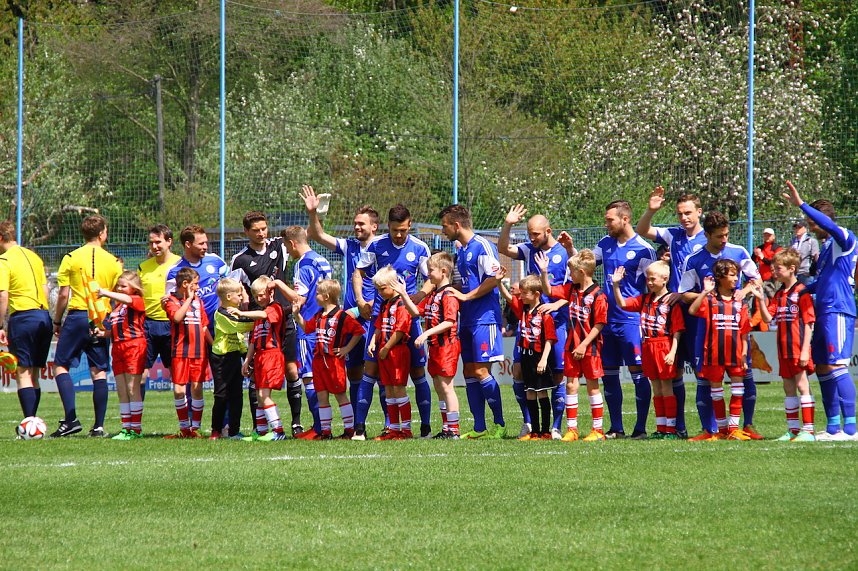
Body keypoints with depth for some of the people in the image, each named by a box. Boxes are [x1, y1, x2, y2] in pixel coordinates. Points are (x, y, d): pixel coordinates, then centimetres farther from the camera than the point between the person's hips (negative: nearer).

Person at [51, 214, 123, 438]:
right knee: (99, 371, 6)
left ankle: (71, 418, -10)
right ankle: (99, 425, 4)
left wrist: (57, 322, 8)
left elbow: (63, 295, -3)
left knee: (61, 366, 5)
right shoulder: (113, 262, 4)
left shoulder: (71, 258, -2)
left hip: (77, 316, -2)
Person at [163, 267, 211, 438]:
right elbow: (177, 317, -20)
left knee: (197, 389, 1)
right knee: (179, 390, -3)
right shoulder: (171, 300, 0)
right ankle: (184, 427, 8)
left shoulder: (198, 301, 15)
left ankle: (195, 427, 7)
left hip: (199, 352, 3)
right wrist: (189, 299, -12)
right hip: (180, 352, -3)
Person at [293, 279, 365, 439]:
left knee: (340, 395, -1)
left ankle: (349, 430, 4)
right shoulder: (318, 316, 13)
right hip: (319, 359, 7)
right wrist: (297, 314, 16)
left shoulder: (341, 316, -11)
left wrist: (347, 349, -10)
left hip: (334, 360, -7)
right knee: (322, 397, 6)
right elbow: (307, 327, 28)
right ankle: (325, 431, 10)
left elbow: (358, 331, -11)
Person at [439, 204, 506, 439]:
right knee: (469, 371, 6)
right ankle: (479, 428, 9)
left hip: (484, 317, -9)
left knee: (481, 371, -11)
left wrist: (466, 296, -13)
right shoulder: (460, 251, 17)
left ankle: (500, 425, -4)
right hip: (467, 320, 9)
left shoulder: (482, 246, -11)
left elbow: (494, 279, -18)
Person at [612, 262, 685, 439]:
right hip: (648, 347, 6)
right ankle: (661, 428, 14)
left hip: (664, 347, -6)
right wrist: (616, 285, -3)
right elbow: (622, 304, 9)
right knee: (656, 390, 10)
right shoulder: (645, 300, 11)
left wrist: (672, 353, -17)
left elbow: (677, 331, -10)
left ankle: (671, 429, 2)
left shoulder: (671, 302, -8)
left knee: (666, 389, -2)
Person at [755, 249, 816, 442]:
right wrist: (761, 299, -7)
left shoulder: (802, 292, -9)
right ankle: (793, 429, 17)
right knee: (788, 387, 11)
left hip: (798, 348, -8)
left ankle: (808, 430, -7)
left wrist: (805, 350, -16)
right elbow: (768, 318, 7)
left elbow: (808, 323, -11)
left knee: (802, 385, -8)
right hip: (784, 349, 8)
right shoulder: (779, 294, 13)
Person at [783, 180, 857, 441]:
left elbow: (830, 226, -29)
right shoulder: (826, 246, 21)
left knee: (836, 366, -15)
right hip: (823, 312, 10)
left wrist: (801, 204, -31)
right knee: (822, 368, 8)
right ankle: (833, 427, 12)